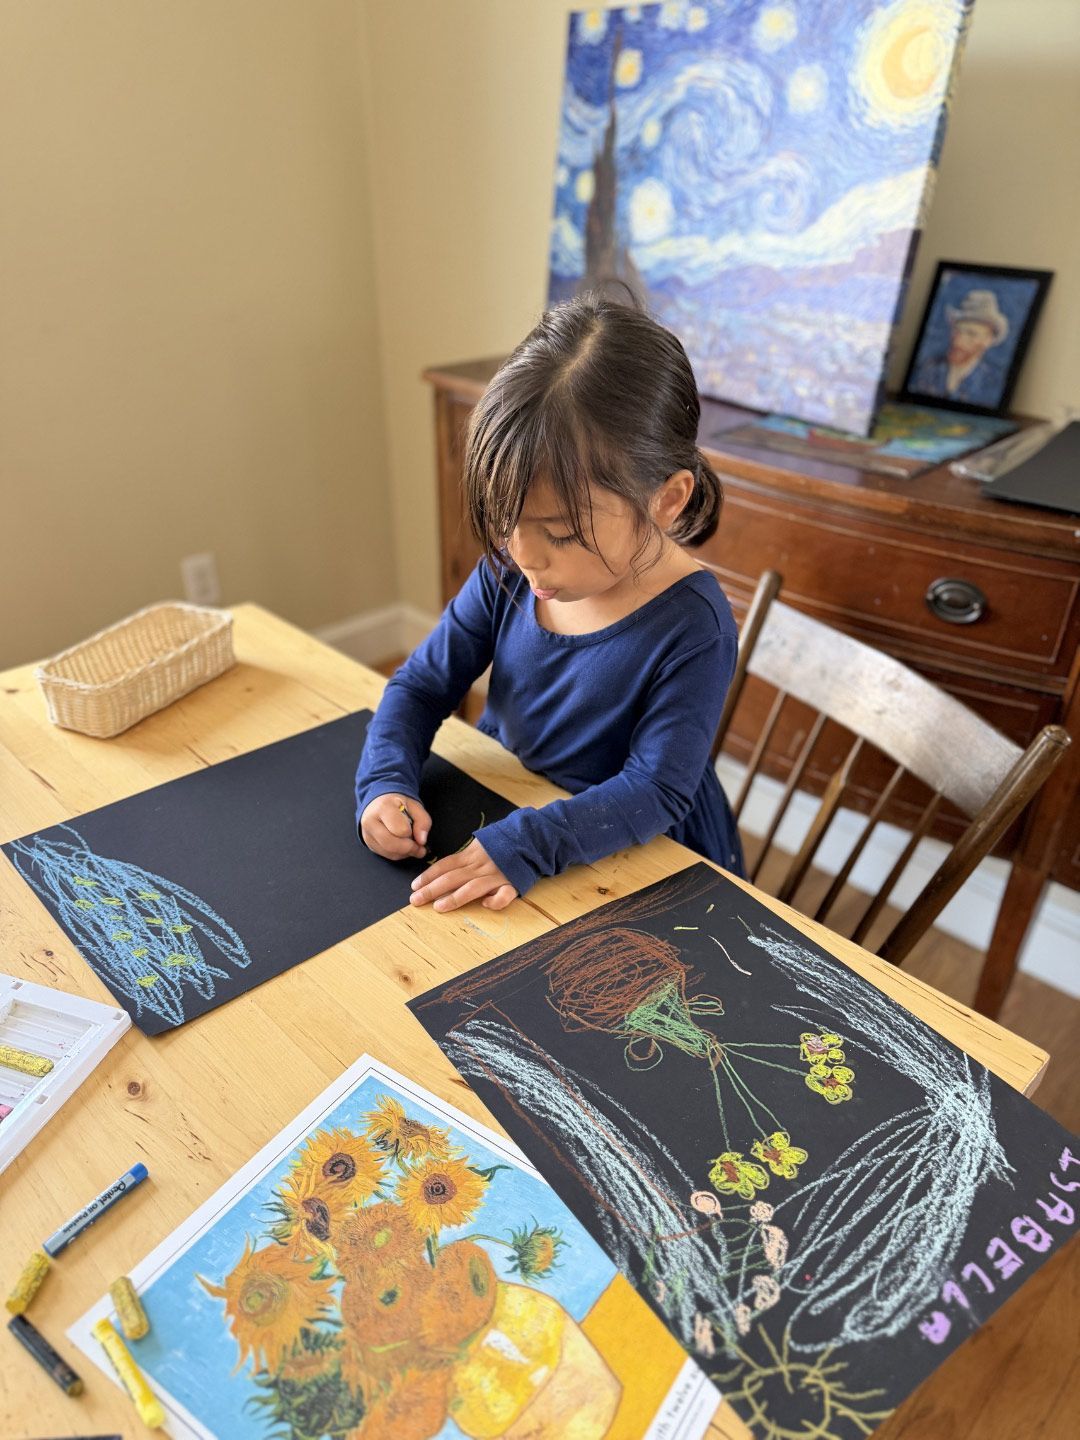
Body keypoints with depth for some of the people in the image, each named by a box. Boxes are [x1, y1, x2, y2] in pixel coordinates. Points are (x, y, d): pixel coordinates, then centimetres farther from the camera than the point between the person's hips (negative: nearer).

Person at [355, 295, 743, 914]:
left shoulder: (692, 625, -22)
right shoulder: (508, 573, -8)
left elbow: (656, 790, -23)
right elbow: (422, 684, -1)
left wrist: (528, 844, -35)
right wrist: (386, 783, -17)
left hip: (644, 861, -3)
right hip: (503, 808, 4)